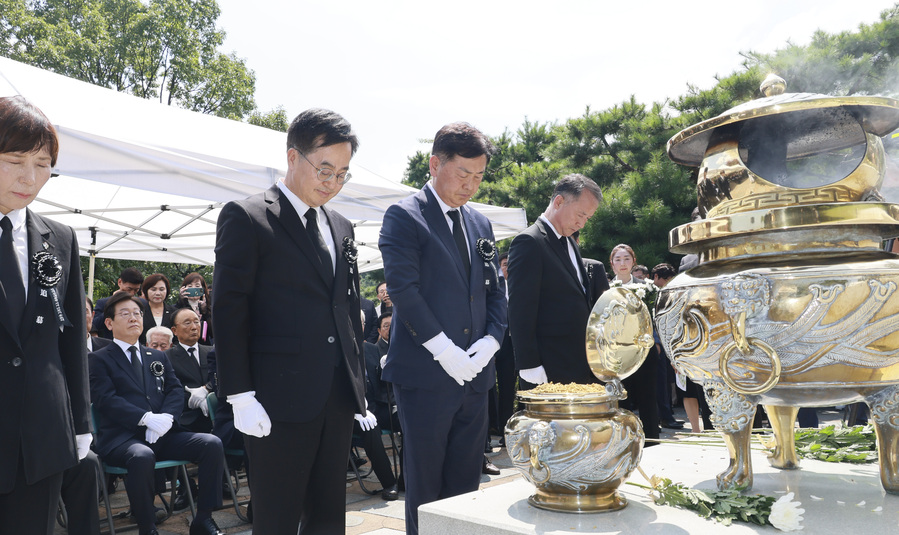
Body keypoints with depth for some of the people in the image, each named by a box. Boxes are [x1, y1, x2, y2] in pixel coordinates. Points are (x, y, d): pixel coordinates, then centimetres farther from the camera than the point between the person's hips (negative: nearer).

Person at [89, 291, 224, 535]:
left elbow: (176, 390, 12)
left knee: (212, 444, -19)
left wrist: (166, 417, -11)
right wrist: (146, 418, -21)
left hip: (164, 434, 5)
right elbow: (105, 399, -8)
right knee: (142, 456, -39)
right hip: (122, 437, -4)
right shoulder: (99, 359, 7)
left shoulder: (158, 357, 23)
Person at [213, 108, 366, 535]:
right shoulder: (246, 218, -4)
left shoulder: (340, 227, 15)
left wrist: (359, 386, 14)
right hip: (280, 399, -6)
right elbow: (229, 311, -8)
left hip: (339, 398, 6)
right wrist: (240, 396, -13)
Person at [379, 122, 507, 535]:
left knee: (466, 482, 13)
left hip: (474, 373, 6)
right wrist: (445, 351, -17)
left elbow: (494, 292, 16)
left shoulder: (480, 224, 15)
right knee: (425, 485, 5)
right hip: (426, 374, -6)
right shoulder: (404, 217, -6)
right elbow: (403, 290, -14)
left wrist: (491, 341, -1)